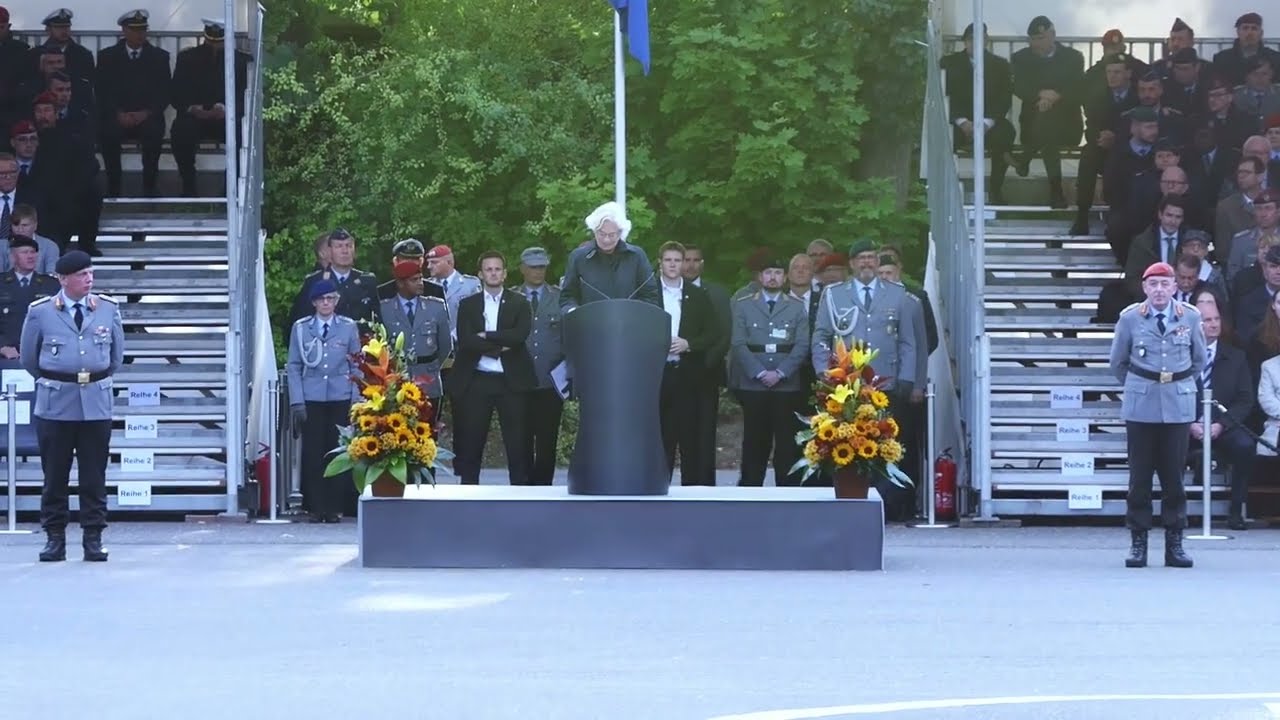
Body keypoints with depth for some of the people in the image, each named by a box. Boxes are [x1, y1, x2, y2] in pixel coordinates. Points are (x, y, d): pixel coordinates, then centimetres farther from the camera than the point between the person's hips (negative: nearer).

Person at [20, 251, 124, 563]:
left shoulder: (108, 309, 2)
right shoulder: (40, 312, -3)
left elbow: (117, 353, 15)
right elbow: (28, 356, 9)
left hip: (96, 404, 1)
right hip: (55, 404, -1)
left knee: (94, 476, 3)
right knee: (55, 475, 3)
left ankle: (93, 539, 8)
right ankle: (55, 538, 10)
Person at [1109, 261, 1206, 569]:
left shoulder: (1190, 317, 1)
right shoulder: (1130, 318, -2)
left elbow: (1199, 360, 16)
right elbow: (1118, 362, 11)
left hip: (1179, 407, 1)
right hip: (1141, 407, -1)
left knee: (1174, 475, 2)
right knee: (1140, 475, 0)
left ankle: (1174, 543, 8)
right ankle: (1138, 541, 5)